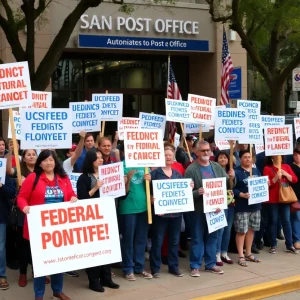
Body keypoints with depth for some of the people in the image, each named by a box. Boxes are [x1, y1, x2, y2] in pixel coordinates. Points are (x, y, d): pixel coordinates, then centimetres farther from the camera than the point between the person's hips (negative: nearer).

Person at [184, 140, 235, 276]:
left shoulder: (217, 167, 6)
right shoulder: (191, 169, -11)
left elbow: (227, 185, 9)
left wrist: (231, 178, -11)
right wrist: (197, 192, -31)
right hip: (198, 210, -5)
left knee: (212, 236, 13)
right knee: (197, 238, 4)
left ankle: (211, 264, 25)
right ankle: (195, 266, 13)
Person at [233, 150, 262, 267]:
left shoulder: (256, 171, 12)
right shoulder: (236, 172, -9)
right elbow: (232, 189, -15)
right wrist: (243, 195, -27)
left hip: (255, 205, 7)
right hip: (242, 207, -6)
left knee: (251, 229, 14)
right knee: (241, 231, -2)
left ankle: (248, 254, 25)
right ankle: (241, 256, 6)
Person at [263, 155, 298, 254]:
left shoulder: (286, 166, 11)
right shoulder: (267, 168, -2)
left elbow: (295, 180, 3)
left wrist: (285, 174, -10)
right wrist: (276, 177, -20)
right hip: (272, 200, -3)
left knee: (286, 221, 4)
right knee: (273, 221, 2)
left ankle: (289, 245, 9)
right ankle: (273, 245, 9)